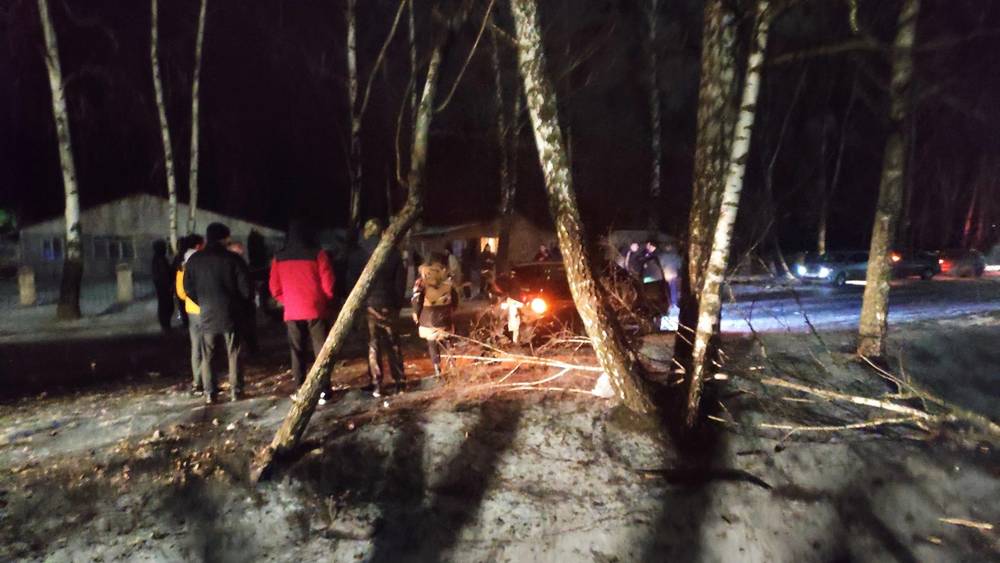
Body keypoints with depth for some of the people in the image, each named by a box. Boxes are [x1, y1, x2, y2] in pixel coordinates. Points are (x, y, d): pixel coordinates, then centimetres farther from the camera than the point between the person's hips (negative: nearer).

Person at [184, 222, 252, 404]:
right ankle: (235, 391, 8)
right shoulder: (233, 259, -7)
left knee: (208, 356, 10)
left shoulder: (194, 260, 1)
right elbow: (245, 288, -7)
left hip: (207, 315, 2)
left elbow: (188, 289, 4)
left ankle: (209, 393, 8)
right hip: (231, 314, -2)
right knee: (233, 355, 7)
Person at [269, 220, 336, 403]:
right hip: (316, 310, -3)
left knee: (297, 352, 11)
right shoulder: (318, 254, -8)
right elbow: (328, 284, -7)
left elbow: (275, 288, 5)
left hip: (292, 312, 3)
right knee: (321, 350, 4)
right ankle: (324, 390, 1)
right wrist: (326, 302, 10)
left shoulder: (279, 258, 2)